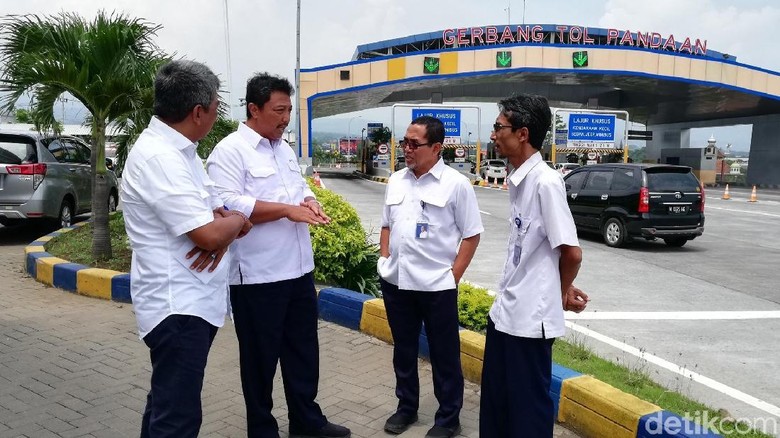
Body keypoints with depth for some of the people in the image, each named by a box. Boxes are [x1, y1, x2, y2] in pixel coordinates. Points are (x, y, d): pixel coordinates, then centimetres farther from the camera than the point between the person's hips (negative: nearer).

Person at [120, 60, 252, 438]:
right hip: (178, 306, -10)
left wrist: (226, 227, -9)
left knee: (167, 406, 22)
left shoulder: (177, 150, 12)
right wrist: (236, 221, -3)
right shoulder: (159, 157, -20)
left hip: (188, 302, 10)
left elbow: (214, 216, 15)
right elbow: (209, 234, -25)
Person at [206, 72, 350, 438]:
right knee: (260, 356, 8)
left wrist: (308, 201, -1)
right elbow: (229, 206, -23)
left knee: (303, 350, 17)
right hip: (257, 276, -8)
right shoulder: (230, 151, -12)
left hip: (299, 270, 8)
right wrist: (288, 209, -23)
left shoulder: (285, 149, 14)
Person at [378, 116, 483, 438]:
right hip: (395, 281, 5)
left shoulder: (455, 184, -8)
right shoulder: (396, 181, 8)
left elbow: (471, 234, -6)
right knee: (403, 351, 18)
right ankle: (406, 407, 36)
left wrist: (453, 275, -9)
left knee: (444, 355, 9)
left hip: (436, 285, -5)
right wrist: (384, 260, 8)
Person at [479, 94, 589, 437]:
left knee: (528, 405, 8)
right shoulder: (517, 180, 7)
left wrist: (562, 293, 0)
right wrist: (563, 289, 9)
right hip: (504, 311, 8)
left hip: (530, 316, -8)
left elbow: (571, 252, -18)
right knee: (495, 400, 20)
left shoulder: (546, 182, -18)